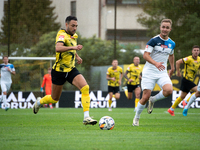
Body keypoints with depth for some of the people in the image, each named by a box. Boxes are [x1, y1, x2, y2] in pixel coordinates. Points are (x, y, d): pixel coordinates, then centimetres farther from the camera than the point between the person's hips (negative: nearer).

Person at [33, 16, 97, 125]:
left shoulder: (74, 36, 8)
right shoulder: (62, 34, -18)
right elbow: (58, 48, -41)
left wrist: (77, 56, 15)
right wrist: (73, 47, -52)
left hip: (71, 70, 6)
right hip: (59, 71, -6)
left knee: (85, 88, -19)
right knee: (55, 99, 9)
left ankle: (86, 117, -22)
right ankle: (39, 102, 43)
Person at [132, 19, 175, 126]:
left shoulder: (171, 43, 7)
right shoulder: (154, 40, -10)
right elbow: (145, 55, -18)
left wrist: (172, 68, 26)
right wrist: (156, 63, -33)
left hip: (162, 73, 4)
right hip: (149, 72, -4)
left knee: (169, 90, -25)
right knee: (145, 97, -9)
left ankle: (153, 100, 6)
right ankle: (136, 118, 14)